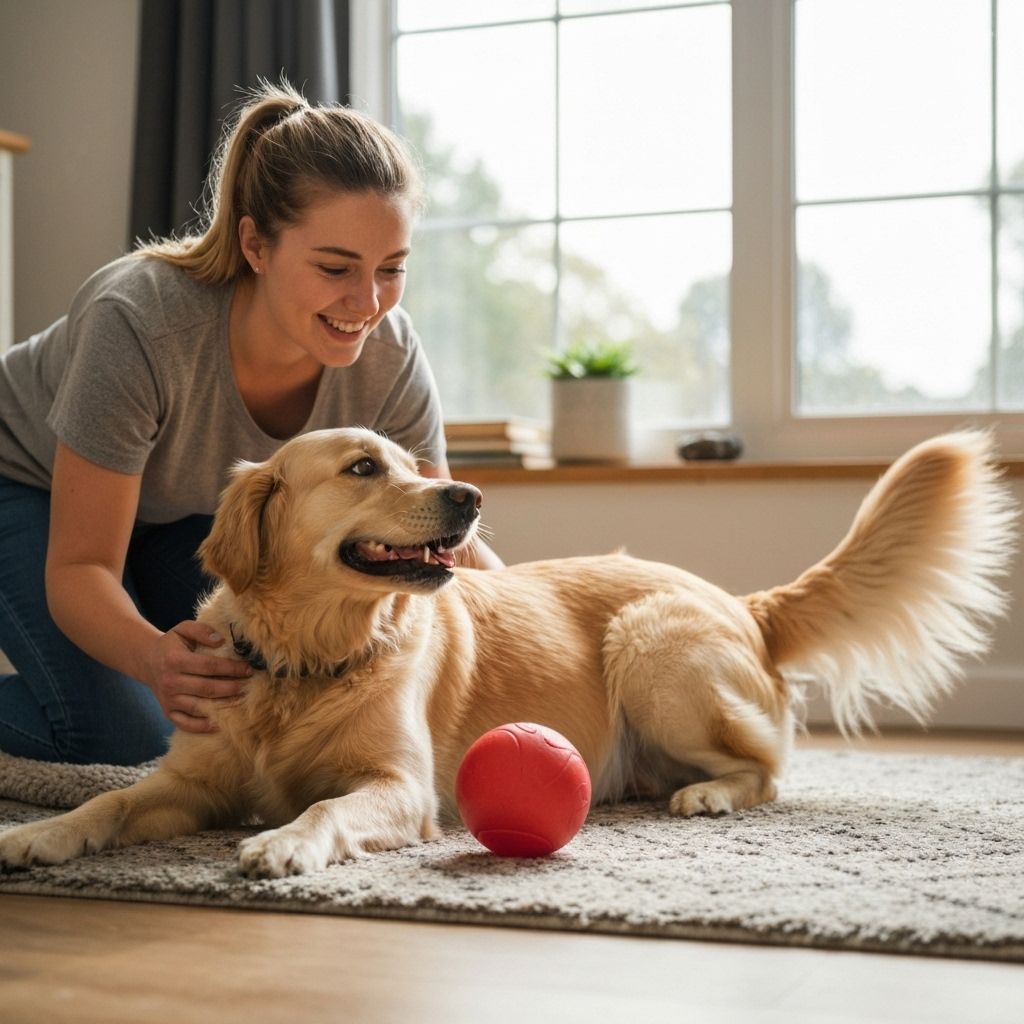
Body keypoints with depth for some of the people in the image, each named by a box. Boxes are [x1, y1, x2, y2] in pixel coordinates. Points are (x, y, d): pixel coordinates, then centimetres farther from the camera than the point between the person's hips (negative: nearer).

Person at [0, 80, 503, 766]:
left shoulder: (388, 355, -27)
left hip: (189, 505, 5)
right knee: (121, 735, -21)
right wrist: (152, 655, -55)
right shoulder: (139, 324, -40)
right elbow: (79, 568, -33)